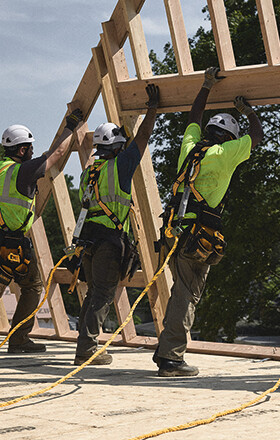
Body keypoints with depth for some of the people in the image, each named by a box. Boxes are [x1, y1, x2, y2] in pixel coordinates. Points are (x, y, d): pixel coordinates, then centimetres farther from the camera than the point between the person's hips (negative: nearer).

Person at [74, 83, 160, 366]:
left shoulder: (88, 172, 16)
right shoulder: (120, 165, -4)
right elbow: (143, 137, 2)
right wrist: (152, 109, 11)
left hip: (88, 237, 7)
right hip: (111, 238, -7)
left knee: (94, 292, 14)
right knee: (103, 295, -7)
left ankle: (85, 346, 13)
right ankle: (87, 349, -13)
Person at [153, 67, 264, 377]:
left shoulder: (191, 147, 13)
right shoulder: (223, 154, -6)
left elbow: (194, 118, 33)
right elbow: (257, 135, 5)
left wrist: (206, 88, 37)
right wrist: (249, 112, 22)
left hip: (176, 231, 7)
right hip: (198, 235, -7)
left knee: (182, 291, 17)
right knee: (187, 295, -7)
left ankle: (165, 350, 19)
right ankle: (171, 357, -10)